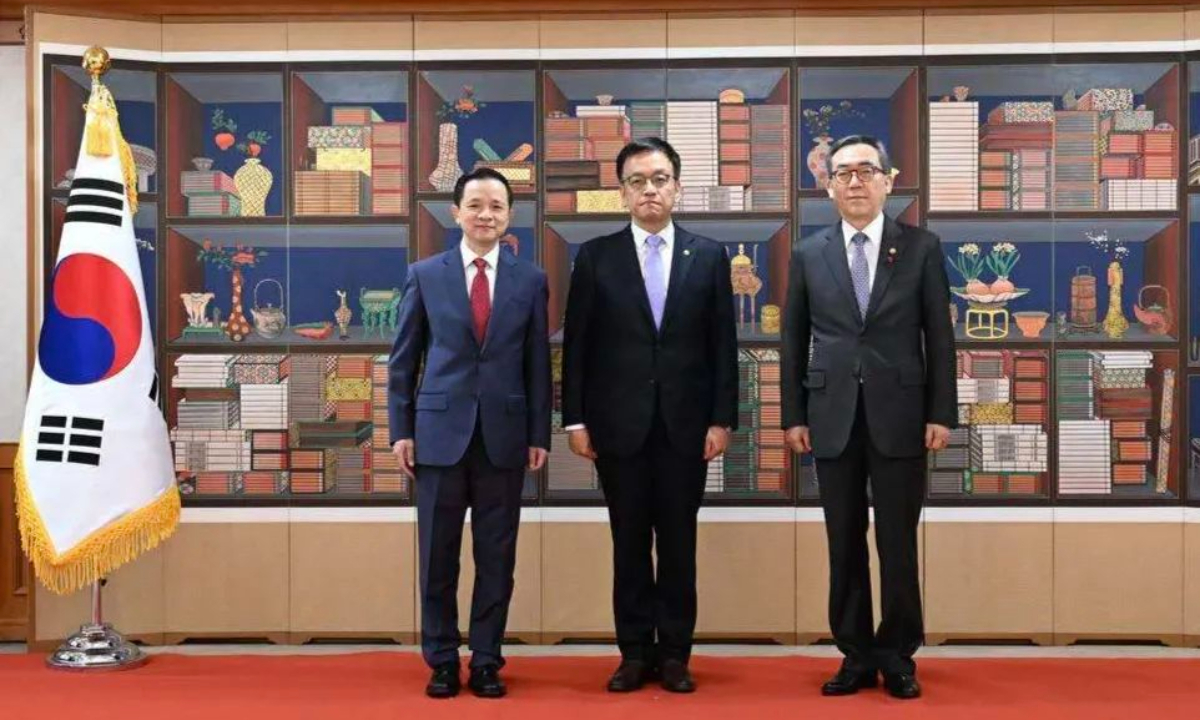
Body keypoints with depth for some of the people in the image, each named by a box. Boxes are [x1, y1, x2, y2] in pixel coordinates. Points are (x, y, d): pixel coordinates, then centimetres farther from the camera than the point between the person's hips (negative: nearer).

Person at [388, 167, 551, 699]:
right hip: (441, 431, 0)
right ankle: (442, 662, 19)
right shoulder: (425, 275, 4)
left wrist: (539, 434, 2)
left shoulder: (530, 280, 6)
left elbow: (538, 363, 6)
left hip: (504, 434, 1)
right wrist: (401, 429, -1)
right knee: (438, 556, 6)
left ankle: (486, 662, 18)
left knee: (496, 557, 6)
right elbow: (403, 359, 5)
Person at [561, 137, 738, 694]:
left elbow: (723, 345, 4)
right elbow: (576, 345, 2)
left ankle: (674, 653, 17)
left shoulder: (709, 256, 5)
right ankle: (635, 653, 17)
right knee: (629, 542, 6)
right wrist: (575, 418, -3)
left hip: (686, 424, 1)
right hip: (619, 424, 0)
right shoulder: (595, 256, 3)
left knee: (679, 543, 6)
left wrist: (722, 418, -2)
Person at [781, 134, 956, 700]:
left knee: (897, 545, 4)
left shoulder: (921, 247, 3)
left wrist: (941, 414, -3)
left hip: (899, 417, -1)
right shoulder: (808, 255, 7)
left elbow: (939, 336, 2)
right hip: (833, 418, 2)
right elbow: (794, 341, 8)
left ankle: (898, 658, 18)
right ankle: (856, 656, 19)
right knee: (845, 545, 7)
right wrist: (793, 415, 3)